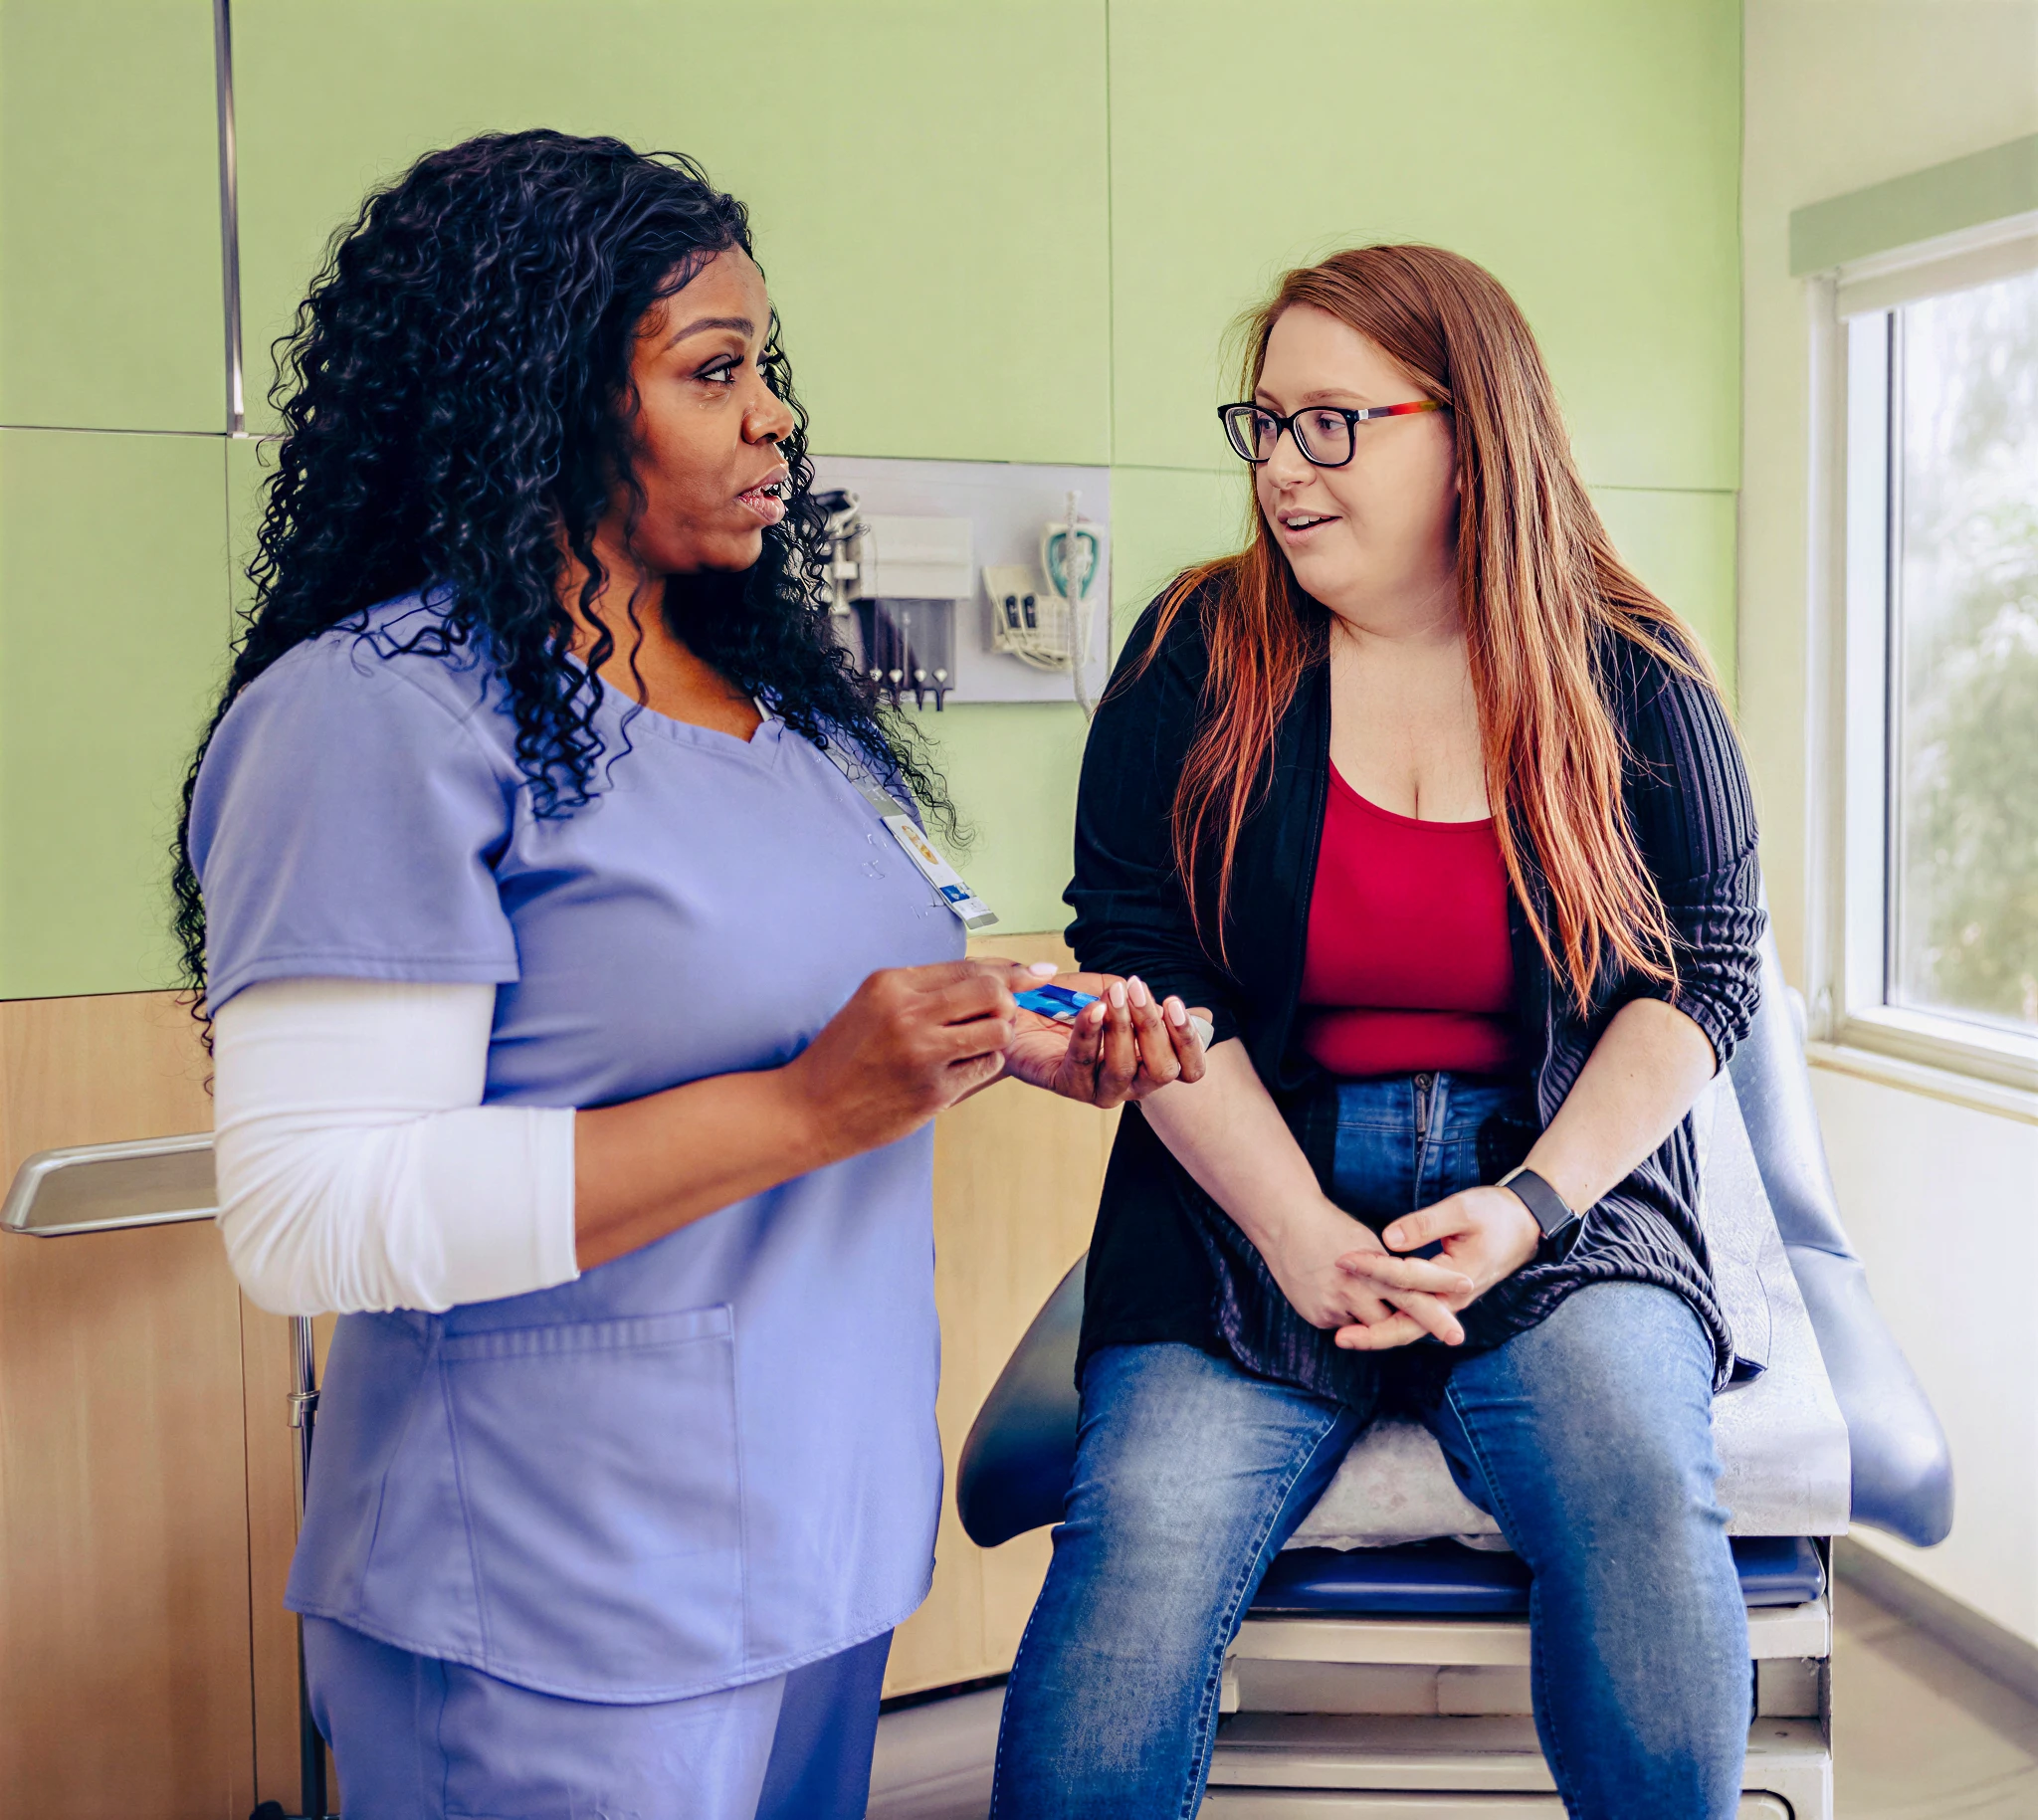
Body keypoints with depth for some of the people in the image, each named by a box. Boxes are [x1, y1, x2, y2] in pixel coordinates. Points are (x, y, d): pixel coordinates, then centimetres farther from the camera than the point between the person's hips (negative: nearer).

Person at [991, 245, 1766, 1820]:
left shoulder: (1633, 678, 4)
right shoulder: (1198, 656, 2)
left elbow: (1708, 965, 6)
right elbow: (1137, 966, -1)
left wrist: (1534, 1202, -9)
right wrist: (1302, 1232, -11)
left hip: (1561, 1206, 1)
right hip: (1250, 1205, 0)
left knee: (1644, 1501, -27)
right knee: (1130, 1590, -24)